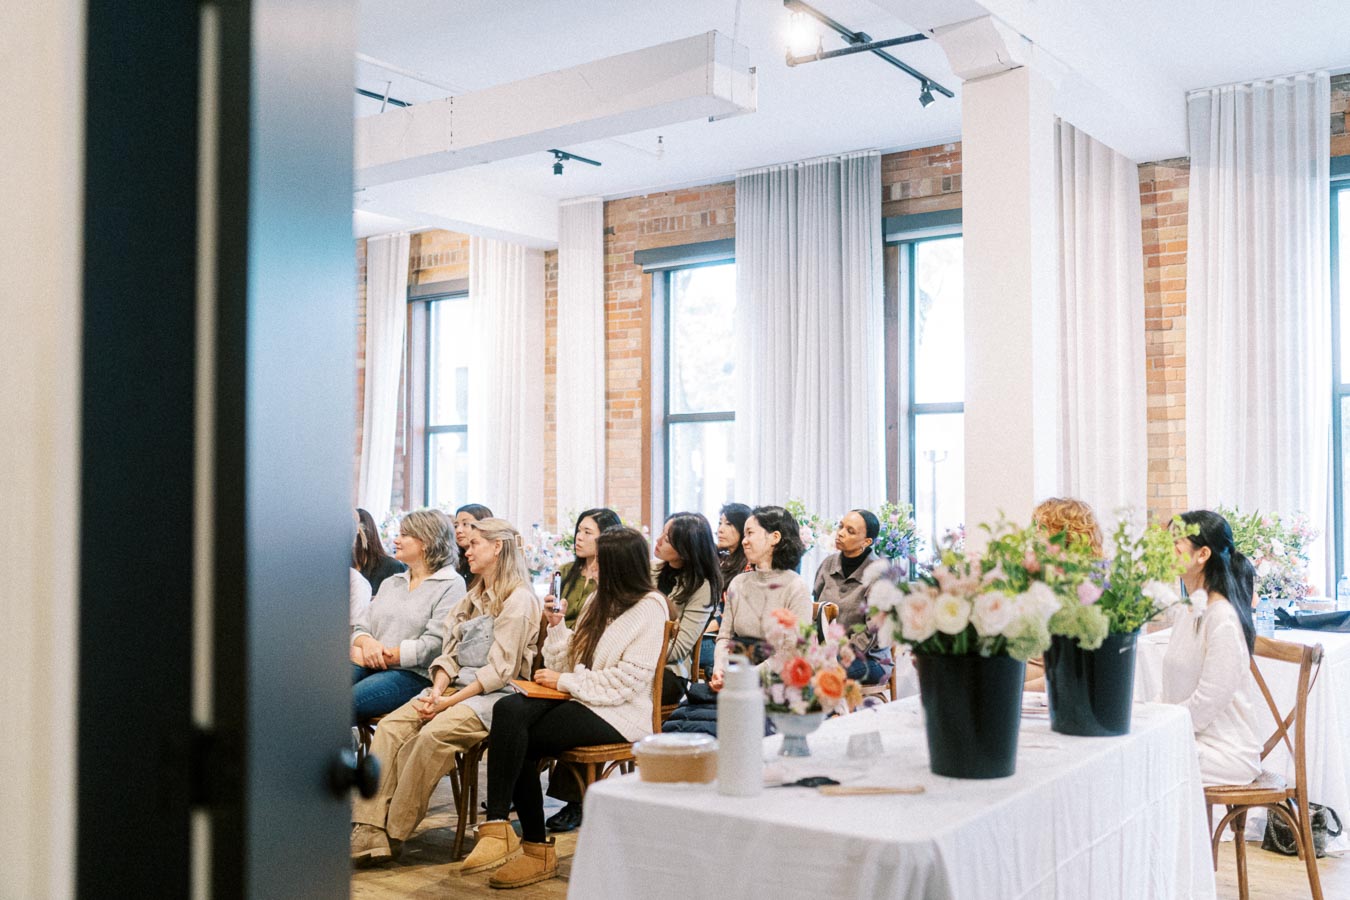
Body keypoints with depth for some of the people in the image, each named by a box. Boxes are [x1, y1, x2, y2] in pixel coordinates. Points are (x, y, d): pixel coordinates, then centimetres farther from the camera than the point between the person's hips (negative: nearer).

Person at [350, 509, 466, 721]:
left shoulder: (451, 585, 0)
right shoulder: (390, 583, 26)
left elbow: (435, 644, -11)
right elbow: (361, 627, 20)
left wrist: (387, 656, -11)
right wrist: (367, 643, -5)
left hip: (414, 674, -6)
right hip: (369, 668, 6)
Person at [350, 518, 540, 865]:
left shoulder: (519, 599, -7)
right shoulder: (472, 598, 21)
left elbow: (499, 670, -14)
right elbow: (449, 653, 15)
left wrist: (449, 702, -17)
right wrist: (438, 689, -5)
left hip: (495, 695, -8)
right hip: (456, 687, 8)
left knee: (434, 734, -32)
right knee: (391, 726, -16)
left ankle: (393, 833, -21)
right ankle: (369, 830, -24)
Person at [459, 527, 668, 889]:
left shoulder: (650, 608, -6)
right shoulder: (600, 601, 20)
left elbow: (625, 682, -16)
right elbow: (569, 665, 17)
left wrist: (565, 681, -12)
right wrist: (557, 625, 5)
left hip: (618, 715, -8)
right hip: (578, 699, 8)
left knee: (517, 741, -23)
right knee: (509, 709, -22)